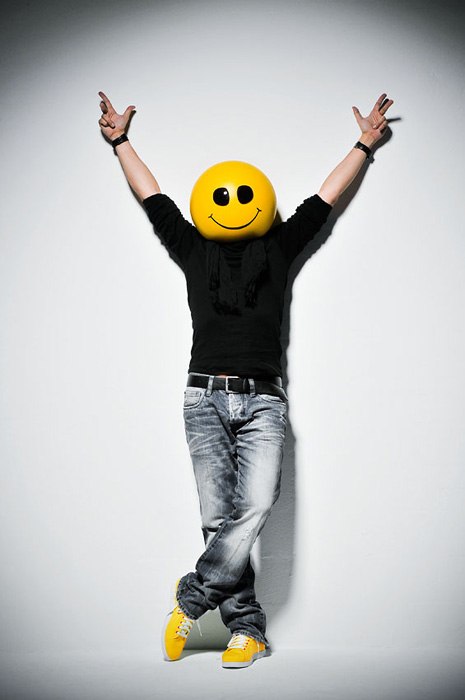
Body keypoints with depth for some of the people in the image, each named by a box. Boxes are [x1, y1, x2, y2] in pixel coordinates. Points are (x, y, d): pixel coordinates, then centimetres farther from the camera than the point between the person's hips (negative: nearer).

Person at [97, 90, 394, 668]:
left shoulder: (279, 247, 16)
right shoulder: (192, 248, 15)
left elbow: (326, 196, 24)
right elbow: (152, 197, 25)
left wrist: (365, 145, 31)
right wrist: (120, 141, 33)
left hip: (264, 401, 0)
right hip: (205, 398, 0)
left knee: (255, 505, -16)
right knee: (218, 518, -5)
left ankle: (190, 600, 1)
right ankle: (247, 628, 7)